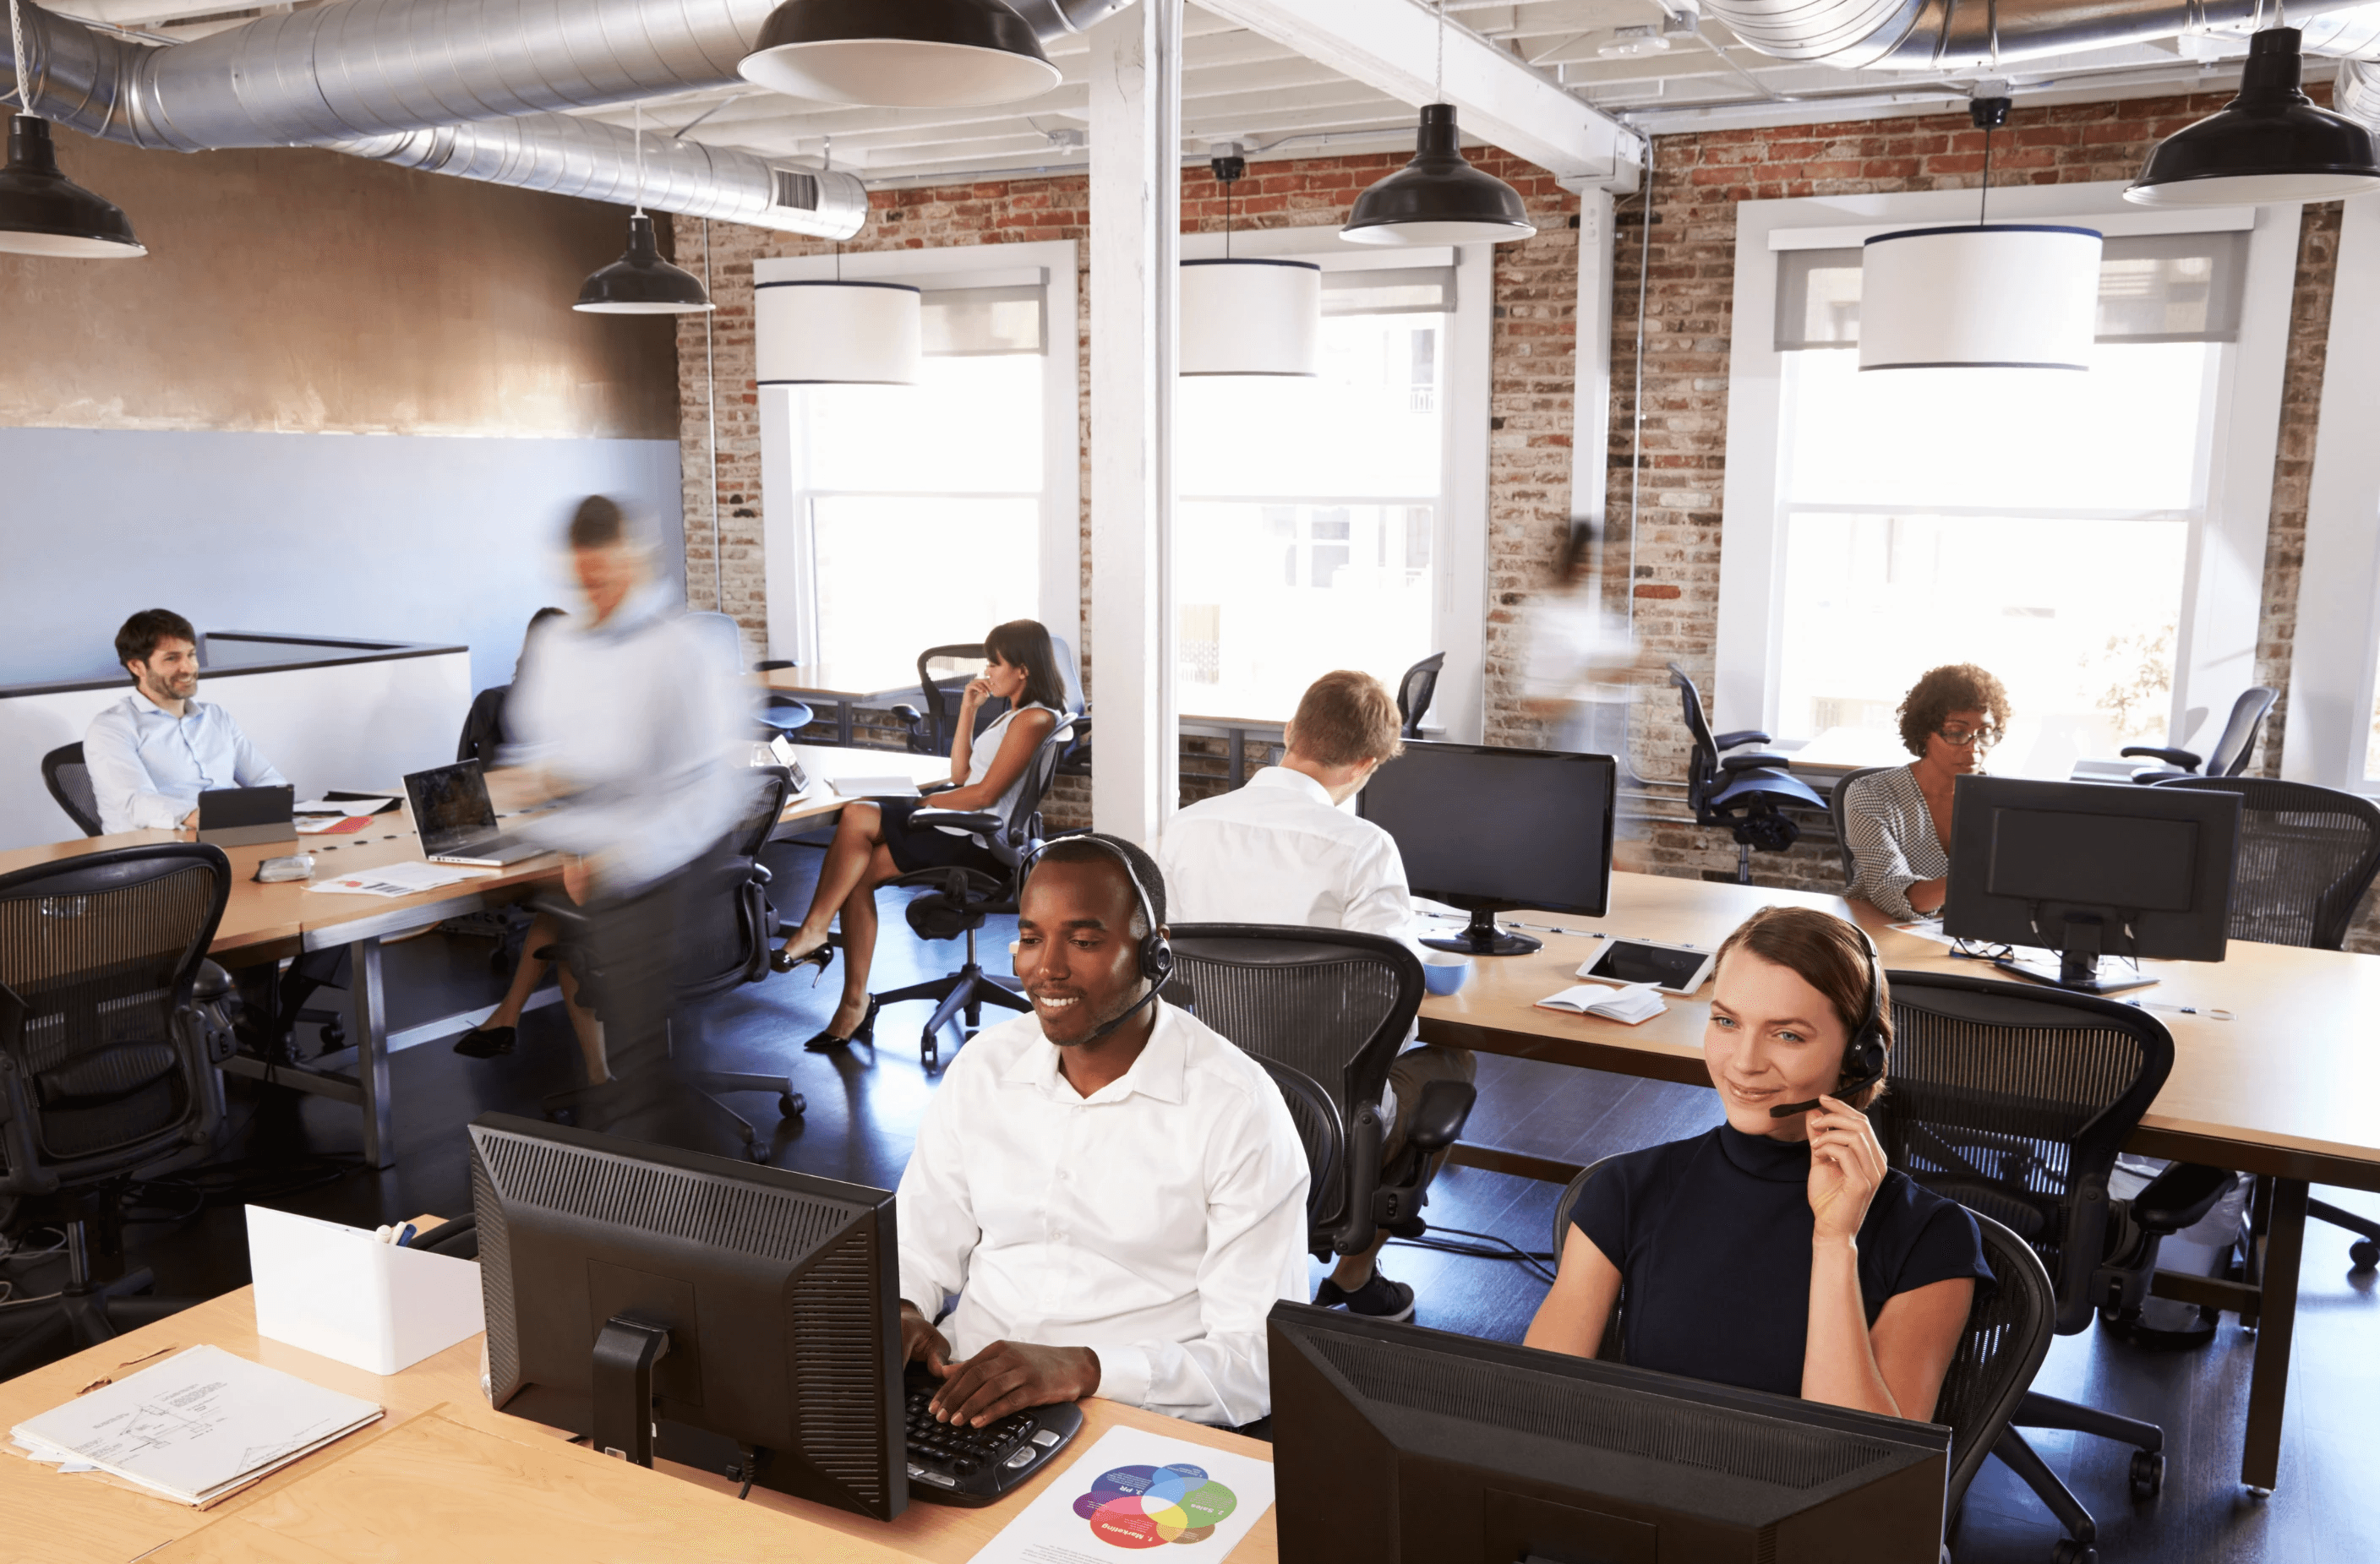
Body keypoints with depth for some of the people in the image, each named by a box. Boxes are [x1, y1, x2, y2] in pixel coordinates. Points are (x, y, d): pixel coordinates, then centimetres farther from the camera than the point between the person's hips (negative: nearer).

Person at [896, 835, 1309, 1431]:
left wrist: (1083, 1369, -26)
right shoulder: (983, 1064, 9)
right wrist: (898, 1311, -8)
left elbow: (1262, 1362, -12)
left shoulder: (1239, 1109, -9)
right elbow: (918, 1252, 17)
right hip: (965, 1395, 4)